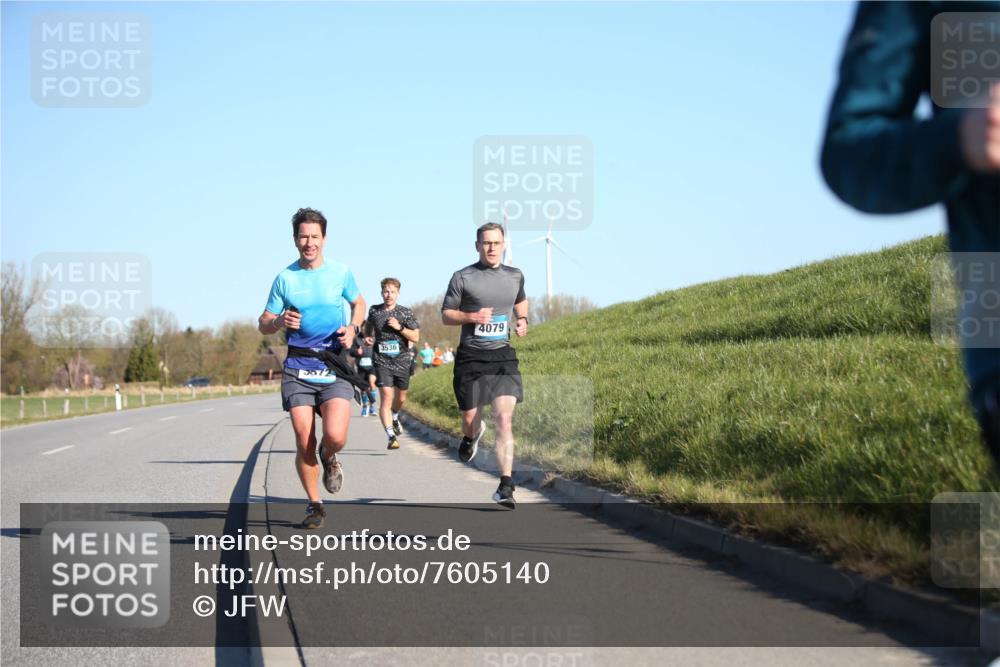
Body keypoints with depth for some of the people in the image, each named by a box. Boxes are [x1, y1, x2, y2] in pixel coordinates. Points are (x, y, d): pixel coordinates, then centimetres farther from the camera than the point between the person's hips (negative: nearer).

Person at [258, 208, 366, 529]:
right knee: (304, 444, -6)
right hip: (298, 366, 1)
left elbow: (359, 303, 21)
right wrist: (280, 322, -16)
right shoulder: (285, 278, 3)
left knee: (335, 436, -19)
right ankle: (314, 505, 14)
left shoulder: (340, 272, 3)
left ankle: (328, 457, 18)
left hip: (335, 365, -1)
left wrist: (352, 328, 0)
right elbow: (263, 325, 8)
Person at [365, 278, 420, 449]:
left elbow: (416, 337, -3)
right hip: (382, 362, -1)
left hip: (402, 362, 1)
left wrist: (399, 327, -16)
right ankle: (391, 437, -21)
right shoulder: (374, 311, 4)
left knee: (401, 398, 15)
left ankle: (394, 418, 50)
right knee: (386, 398, -16)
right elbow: (368, 327, 27)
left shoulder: (406, 313, -1)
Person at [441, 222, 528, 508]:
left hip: (503, 356, 1)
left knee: (504, 419, -13)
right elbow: (446, 315, 3)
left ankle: (506, 486, -14)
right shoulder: (463, 277, -1)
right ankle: (472, 435, 47)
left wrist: (522, 320, 9)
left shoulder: (515, 276, 9)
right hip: (470, 356, -1)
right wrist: (471, 317, -16)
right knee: (470, 417, 6)